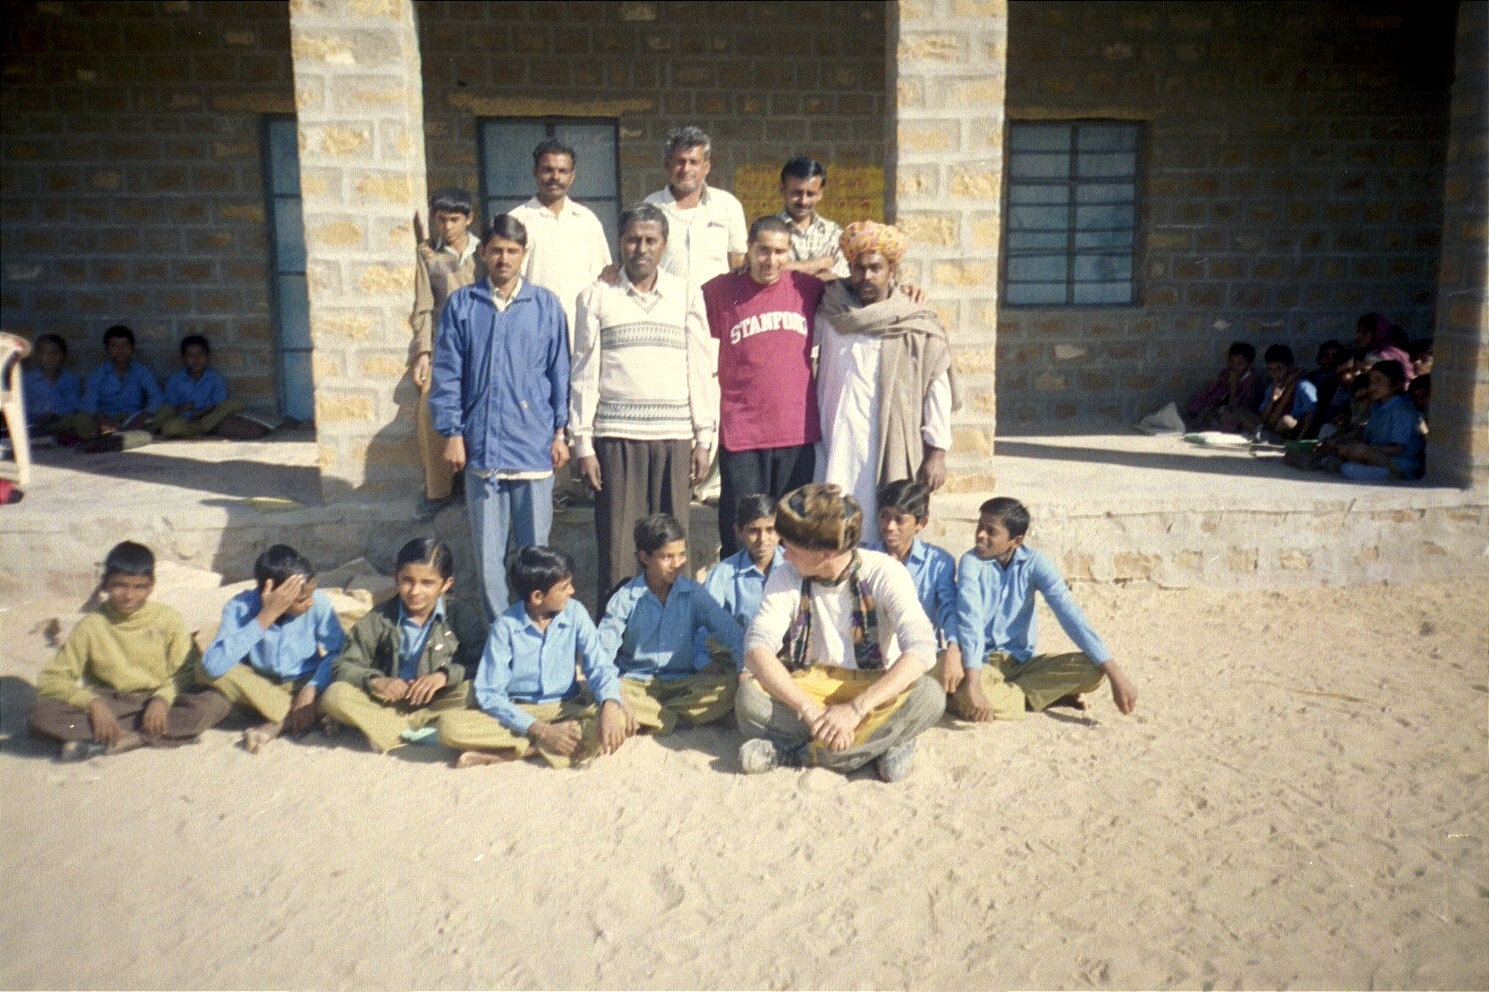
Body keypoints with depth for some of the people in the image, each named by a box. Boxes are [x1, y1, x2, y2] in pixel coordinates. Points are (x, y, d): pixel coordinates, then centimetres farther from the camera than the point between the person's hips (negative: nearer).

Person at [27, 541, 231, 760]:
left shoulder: (167, 619, 1)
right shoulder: (91, 626, 0)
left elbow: (186, 671, -2)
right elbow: (51, 680, -3)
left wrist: (162, 699, -22)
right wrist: (93, 703, -20)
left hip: (159, 705, 0)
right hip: (106, 708, 0)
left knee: (216, 703, -29)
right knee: (40, 713, -26)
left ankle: (102, 743, -27)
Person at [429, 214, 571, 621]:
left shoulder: (545, 304, 4)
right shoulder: (462, 304, 4)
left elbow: (559, 371, 6)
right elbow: (447, 373, 5)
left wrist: (560, 432, 3)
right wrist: (452, 433, 0)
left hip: (534, 445, 0)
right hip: (481, 445, 1)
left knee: (535, 545, 7)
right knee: (487, 549, 6)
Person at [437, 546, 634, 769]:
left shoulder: (575, 613, -6)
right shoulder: (506, 626, -12)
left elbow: (599, 666, -8)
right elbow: (489, 693, -13)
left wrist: (610, 704, -31)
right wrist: (540, 730, -25)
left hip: (566, 710, 2)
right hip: (518, 714, -2)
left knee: (622, 722, -30)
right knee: (450, 726, -26)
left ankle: (509, 752, -27)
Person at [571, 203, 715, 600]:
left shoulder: (687, 296, 9)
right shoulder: (596, 298, 6)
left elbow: (700, 370, 8)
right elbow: (584, 374, 4)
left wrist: (703, 439, 4)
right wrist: (583, 445, -1)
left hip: (674, 436, 1)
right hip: (616, 436, -1)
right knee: (616, 547, 0)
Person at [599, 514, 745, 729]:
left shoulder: (694, 594, 1)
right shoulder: (626, 598, -2)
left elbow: (734, 634, -4)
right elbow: (602, 650, -8)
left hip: (684, 685, 2)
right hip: (638, 685, -2)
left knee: (731, 684, -27)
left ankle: (647, 715, -24)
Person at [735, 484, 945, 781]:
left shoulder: (884, 573, -14)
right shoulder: (786, 577, -7)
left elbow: (922, 649, -26)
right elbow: (757, 648, -18)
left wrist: (856, 708, -36)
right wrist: (810, 710, -33)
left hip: (875, 691, -1)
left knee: (929, 695, -33)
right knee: (750, 695, -28)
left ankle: (787, 752, -28)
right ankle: (879, 743, -25)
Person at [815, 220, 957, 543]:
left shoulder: (917, 326, -2)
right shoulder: (830, 314, 8)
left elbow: (938, 389, -3)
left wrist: (937, 453, -6)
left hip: (890, 452, -3)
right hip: (836, 449, 3)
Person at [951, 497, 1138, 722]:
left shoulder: (1035, 562, -6)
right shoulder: (971, 562, -13)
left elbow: (1070, 613, -15)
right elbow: (970, 621, -27)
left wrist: (1113, 671, -25)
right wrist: (973, 682, -42)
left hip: (1023, 661, 3)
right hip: (984, 663, -3)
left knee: (1092, 668, -19)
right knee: (963, 694, -37)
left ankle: (999, 697, -16)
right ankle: (1053, 694, -14)